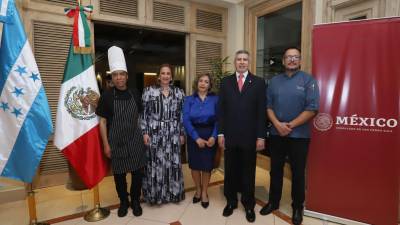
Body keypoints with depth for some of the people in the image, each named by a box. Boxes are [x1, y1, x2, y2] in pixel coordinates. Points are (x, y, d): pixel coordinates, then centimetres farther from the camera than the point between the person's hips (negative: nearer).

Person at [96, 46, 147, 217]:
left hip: (135, 140, 2)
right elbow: (103, 122, -3)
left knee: (138, 172, 8)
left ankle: (135, 201, 30)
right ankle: (123, 202, 34)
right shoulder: (106, 96, -5)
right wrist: (106, 144, -6)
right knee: (119, 174, 12)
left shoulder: (135, 94, 1)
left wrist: (143, 135, 5)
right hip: (116, 142, -1)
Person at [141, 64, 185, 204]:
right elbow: (144, 113, -1)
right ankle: (155, 193, 25)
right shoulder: (149, 91, 0)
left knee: (173, 163, 9)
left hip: (173, 134, 2)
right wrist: (145, 132, -7)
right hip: (154, 133, -2)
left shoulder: (179, 92, 5)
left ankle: (173, 192, 29)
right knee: (155, 164, 6)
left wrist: (182, 133, 4)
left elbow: (182, 115, 7)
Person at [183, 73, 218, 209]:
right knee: (195, 164, 9)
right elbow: (186, 120, -7)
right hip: (193, 136, 1)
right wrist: (197, 138, -15)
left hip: (210, 135, 0)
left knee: (207, 164, 7)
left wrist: (213, 136, -17)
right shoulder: (189, 100, 1)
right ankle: (198, 190, 34)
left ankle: (204, 192, 30)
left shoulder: (215, 99, 0)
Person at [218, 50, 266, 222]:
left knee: (248, 172, 12)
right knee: (230, 171, 13)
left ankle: (249, 205, 32)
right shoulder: (226, 82, 7)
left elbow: (261, 111, -2)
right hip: (230, 135, 1)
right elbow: (221, 109, 3)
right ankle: (231, 201, 33)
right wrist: (221, 133, -2)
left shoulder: (258, 82, 2)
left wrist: (261, 136, -6)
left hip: (250, 136, -1)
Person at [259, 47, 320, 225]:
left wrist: (290, 126, -15)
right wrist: (277, 124, -11)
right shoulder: (274, 81, 7)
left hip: (299, 136, -3)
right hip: (276, 135, 3)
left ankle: (297, 207, 30)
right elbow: (268, 106, 4)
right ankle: (273, 202, 32)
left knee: (298, 173, 10)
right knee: (275, 170, 14)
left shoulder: (308, 80, -4)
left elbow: (312, 109, -11)